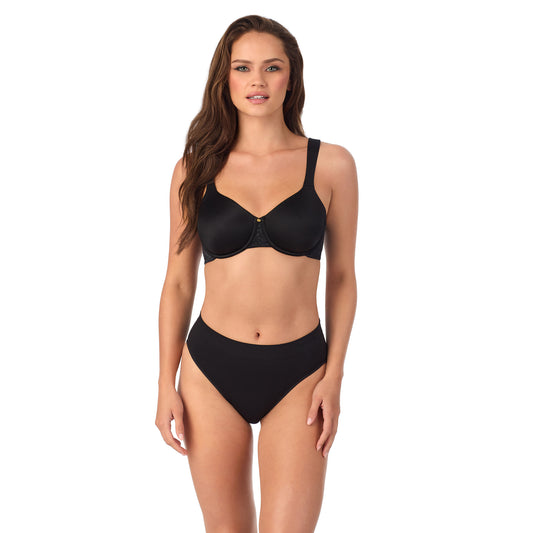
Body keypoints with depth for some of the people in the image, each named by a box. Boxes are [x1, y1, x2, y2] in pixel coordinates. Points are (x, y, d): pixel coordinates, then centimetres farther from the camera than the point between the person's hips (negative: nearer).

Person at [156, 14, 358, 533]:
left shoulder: (331, 164, 0)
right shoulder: (196, 169, 3)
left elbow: (342, 276, 4)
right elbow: (178, 283, 6)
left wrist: (334, 376, -3)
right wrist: (166, 384, 3)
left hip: (298, 374, -1)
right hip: (211, 368, 1)